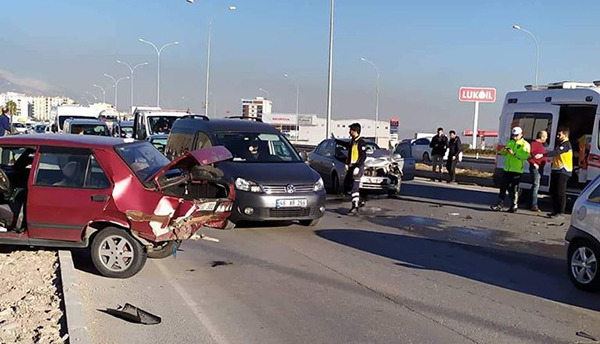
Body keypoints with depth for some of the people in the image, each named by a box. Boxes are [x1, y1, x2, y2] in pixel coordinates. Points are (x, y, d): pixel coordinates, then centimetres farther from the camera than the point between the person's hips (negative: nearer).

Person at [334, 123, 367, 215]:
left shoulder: (360, 142, -15)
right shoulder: (353, 141, 14)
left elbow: (363, 156, -19)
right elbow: (346, 144, 37)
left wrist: (358, 167, -26)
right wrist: (336, 140, 46)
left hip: (357, 167, -10)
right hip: (351, 167, 10)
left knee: (354, 187, -11)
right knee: (346, 185, 14)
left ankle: (355, 208, -9)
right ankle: (359, 201, 23)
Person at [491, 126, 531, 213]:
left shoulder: (525, 144, -2)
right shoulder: (510, 142, 18)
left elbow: (525, 155, -18)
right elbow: (502, 153, 16)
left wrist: (514, 153, -25)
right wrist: (505, 149, -7)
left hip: (516, 171, -6)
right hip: (507, 170, 6)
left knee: (513, 189, -2)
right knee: (503, 187, 5)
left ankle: (514, 206, 7)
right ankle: (499, 205, 8)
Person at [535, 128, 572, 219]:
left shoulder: (566, 144, -12)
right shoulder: (559, 143, 21)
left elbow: (556, 152, -27)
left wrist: (542, 155, -36)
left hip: (563, 171, -10)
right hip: (556, 170, 10)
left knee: (560, 192, -9)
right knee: (553, 191, 11)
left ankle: (560, 213, -5)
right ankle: (556, 211, 20)